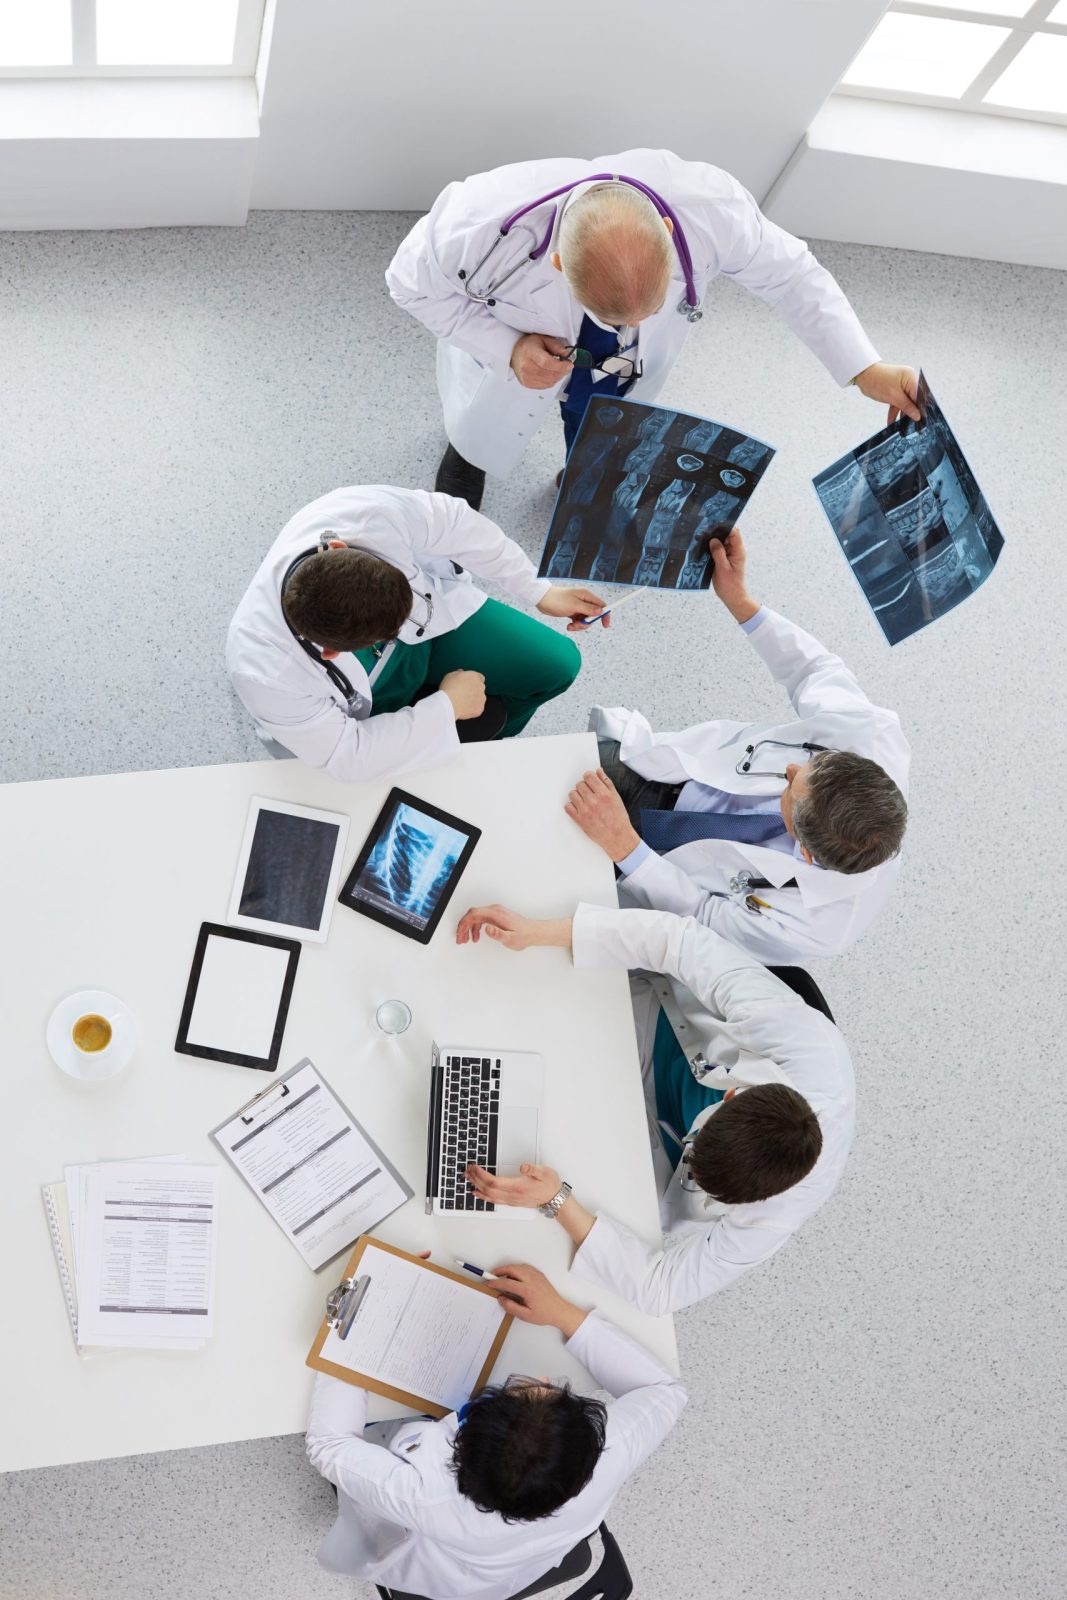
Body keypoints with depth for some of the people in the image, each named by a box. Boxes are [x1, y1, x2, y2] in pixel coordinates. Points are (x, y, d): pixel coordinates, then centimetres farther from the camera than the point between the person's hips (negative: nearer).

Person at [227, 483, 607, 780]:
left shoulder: (377, 513, -40)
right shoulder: (264, 672, -43)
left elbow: (455, 524, -17)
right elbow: (347, 756, -27)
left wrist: (539, 591, -8)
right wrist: (446, 706, -20)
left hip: (432, 611, 3)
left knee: (558, 665, 4)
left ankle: (486, 744, 36)